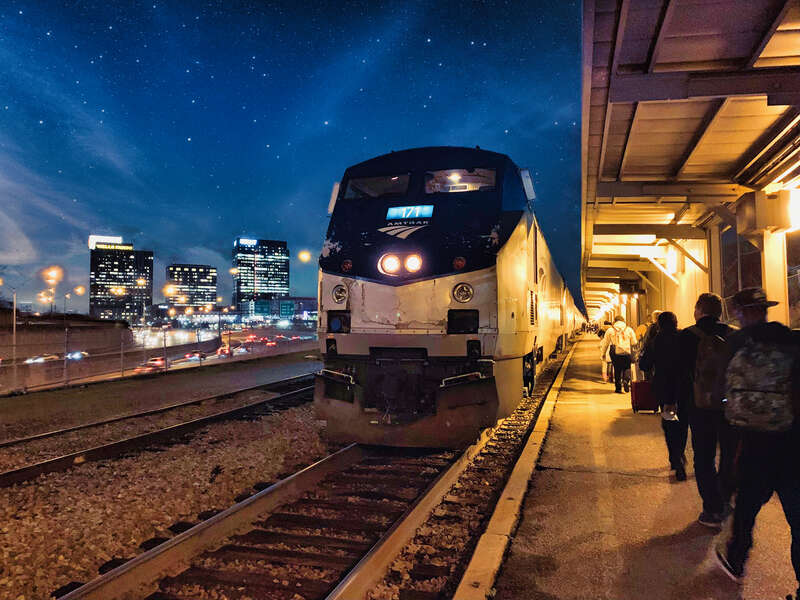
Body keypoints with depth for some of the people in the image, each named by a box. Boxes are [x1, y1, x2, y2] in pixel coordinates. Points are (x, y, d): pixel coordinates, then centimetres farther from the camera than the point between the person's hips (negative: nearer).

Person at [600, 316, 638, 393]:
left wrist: (603, 354, 17)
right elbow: (634, 342, 7)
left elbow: (605, 343, 7)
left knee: (617, 369, 9)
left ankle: (618, 388, 9)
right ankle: (626, 380, -12)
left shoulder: (610, 330, 4)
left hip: (615, 353, 0)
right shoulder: (629, 330, 5)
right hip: (627, 352, 0)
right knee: (627, 368, 15)